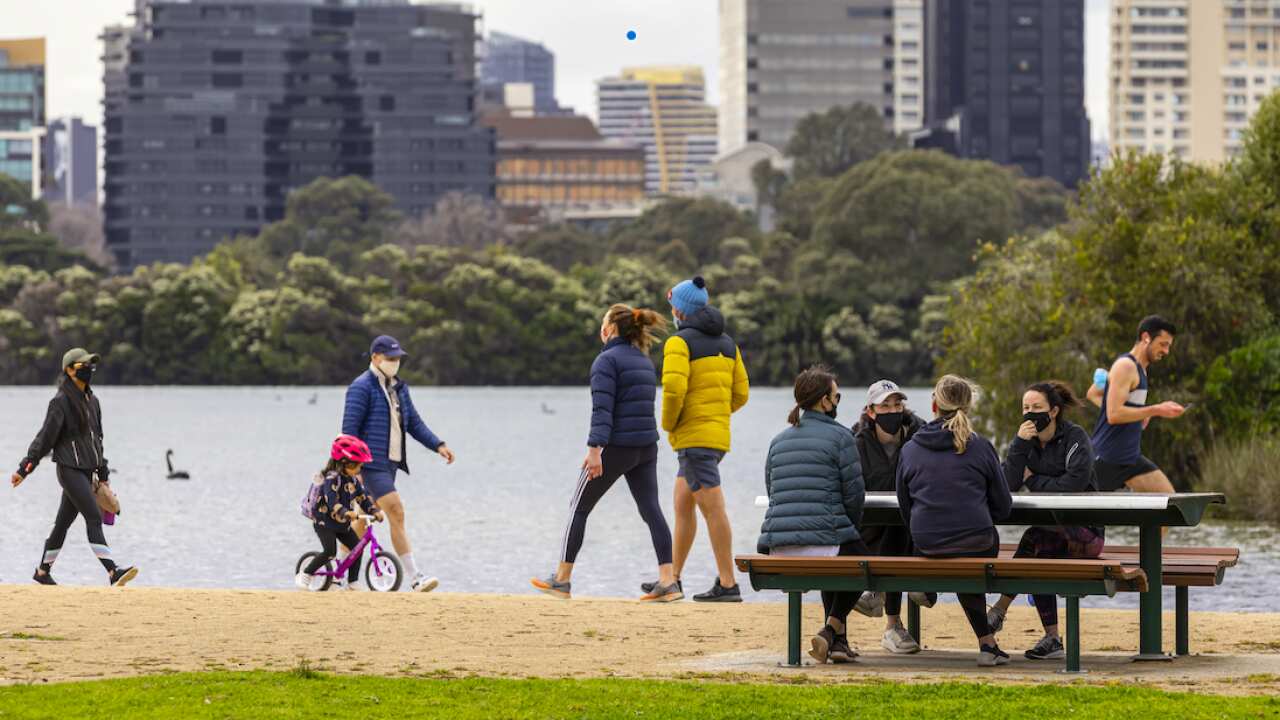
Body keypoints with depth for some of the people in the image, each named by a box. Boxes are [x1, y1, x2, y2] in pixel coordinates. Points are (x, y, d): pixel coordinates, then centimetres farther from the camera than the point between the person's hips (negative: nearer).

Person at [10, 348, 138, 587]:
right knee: (94, 517, -16)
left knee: (64, 521, 13)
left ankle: (43, 572, 23)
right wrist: (24, 469, -14)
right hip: (70, 469, -8)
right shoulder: (61, 401, -10)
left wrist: (103, 473, 22)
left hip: (86, 470, 8)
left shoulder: (92, 400, 14)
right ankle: (112, 572, -24)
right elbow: (45, 437, -11)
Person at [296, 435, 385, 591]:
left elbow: (363, 497, 5)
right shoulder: (331, 478, -22)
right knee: (330, 552, -21)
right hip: (324, 521, -8)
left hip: (342, 524, 8)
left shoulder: (354, 480, 4)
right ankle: (304, 576, -6)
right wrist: (346, 513, -51)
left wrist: (375, 511, -12)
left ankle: (351, 583, 5)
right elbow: (332, 500, -36)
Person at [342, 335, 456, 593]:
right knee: (396, 513, -17)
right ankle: (415, 578, -20)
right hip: (372, 463, -9)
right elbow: (349, 428, -14)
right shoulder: (362, 387, -10)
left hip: (391, 463, 9)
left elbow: (414, 423, 19)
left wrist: (438, 445, 6)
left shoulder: (399, 387, 16)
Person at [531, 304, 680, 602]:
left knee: (579, 509, 5)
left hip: (616, 446, -7)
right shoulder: (644, 361, 14)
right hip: (646, 447, 7)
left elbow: (602, 408, -19)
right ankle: (668, 581, -10)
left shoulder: (607, 360, -10)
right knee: (651, 510, 2)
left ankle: (561, 579, 9)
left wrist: (594, 449, -24)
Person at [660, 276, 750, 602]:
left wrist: (668, 423, -6)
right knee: (682, 504, 18)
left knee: (713, 508, -10)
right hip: (719, 435, 9)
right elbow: (741, 393, 15)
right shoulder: (726, 343, 15)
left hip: (693, 437, -9)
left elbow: (674, 389, -22)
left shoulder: (679, 343, -10)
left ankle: (727, 584, -12)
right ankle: (673, 578, 23)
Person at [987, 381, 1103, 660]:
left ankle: (1001, 606, -26)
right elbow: (1007, 485, -6)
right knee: (1041, 555, -28)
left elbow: (1075, 483, -20)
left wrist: (1033, 480, -8)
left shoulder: (1075, 437, -6)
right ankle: (1052, 638, -24)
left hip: (1083, 533, -5)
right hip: (1050, 534, 5)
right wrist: (1020, 444, -15)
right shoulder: (1028, 441, 9)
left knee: (1037, 536, -33)